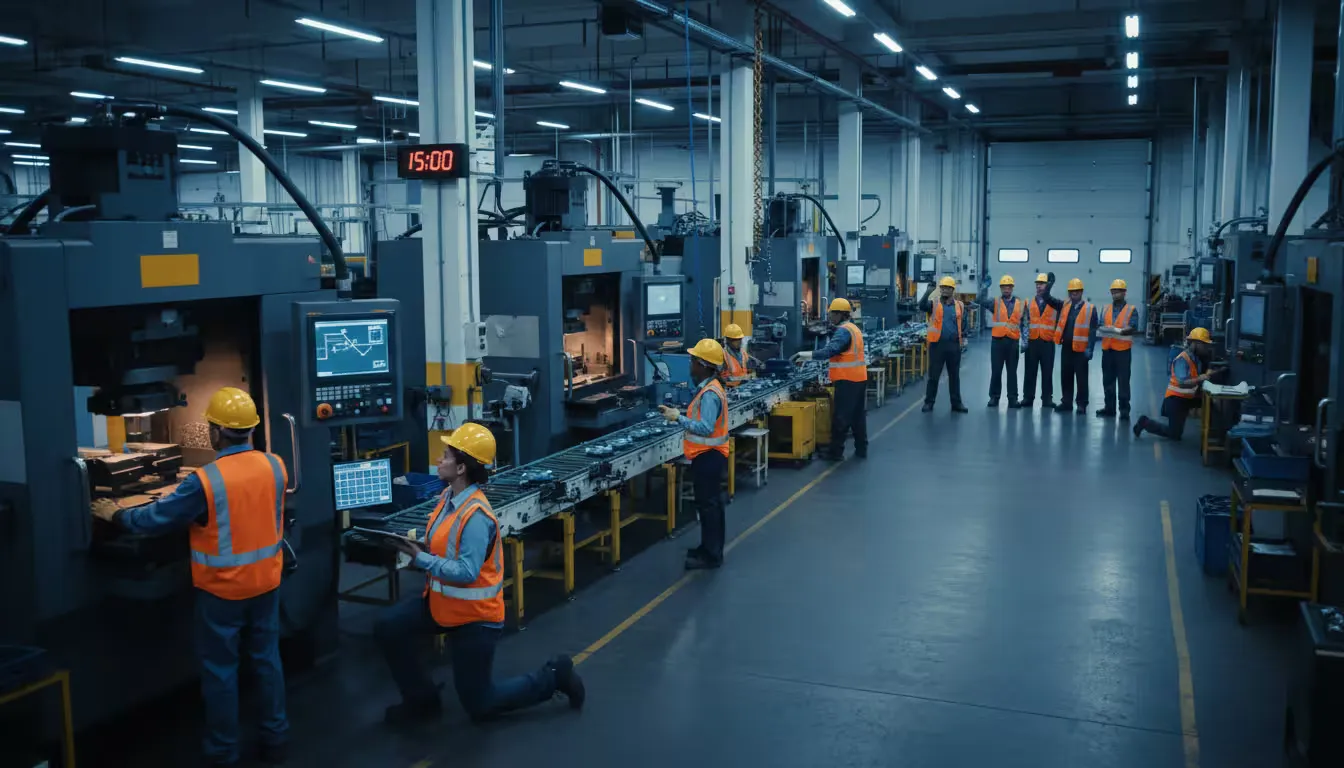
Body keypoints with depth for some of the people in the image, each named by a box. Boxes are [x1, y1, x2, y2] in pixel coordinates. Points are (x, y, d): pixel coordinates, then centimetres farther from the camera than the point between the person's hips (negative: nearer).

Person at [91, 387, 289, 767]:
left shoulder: (205, 481, -23)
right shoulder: (276, 466, -7)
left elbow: (153, 519, -14)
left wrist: (116, 514, 5)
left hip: (223, 589, -5)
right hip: (266, 582, 5)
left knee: (220, 669, 11)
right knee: (267, 659, 17)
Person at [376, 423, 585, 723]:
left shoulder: (476, 516, -28)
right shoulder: (448, 496, 0)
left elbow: (467, 573, -31)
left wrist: (420, 559, -30)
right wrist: (420, 548, -5)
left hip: (475, 615, -8)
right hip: (442, 601, 8)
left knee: (479, 704, 3)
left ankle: (553, 676, 19)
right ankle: (423, 699, 14)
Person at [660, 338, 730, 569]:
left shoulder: (710, 394, -23)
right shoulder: (708, 388, 10)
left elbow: (705, 428, -28)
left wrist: (679, 418, -24)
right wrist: (680, 415, 5)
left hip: (709, 456, -10)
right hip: (708, 455, 10)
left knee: (709, 505, -3)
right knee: (709, 503, 18)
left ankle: (711, 556, 4)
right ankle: (709, 548, 28)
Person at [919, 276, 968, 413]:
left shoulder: (959, 306, 8)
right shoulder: (934, 304, 1)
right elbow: (921, 306, -19)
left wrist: (963, 333, -1)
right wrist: (928, 292, -30)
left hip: (954, 345, 2)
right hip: (937, 344, -2)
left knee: (954, 375, 9)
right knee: (933, 375, 3)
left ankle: (956, 403, 16)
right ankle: (929, 402, 11)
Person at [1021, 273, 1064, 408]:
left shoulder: (1054, 303, 5)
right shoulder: (1030, 303, 10)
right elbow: (1026, 322, 9)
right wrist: (1025, 339, 2)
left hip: (1048, 342, -1)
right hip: (1032, 341, 1)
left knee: (1047, 372, 2)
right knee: (1030, 371, 3)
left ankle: (1047, 399, 8)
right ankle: (1028, 398, 8)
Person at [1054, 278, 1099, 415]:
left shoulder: (1090, 308, -5)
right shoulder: (1065, 306, 9)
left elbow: (1092, 331, -9)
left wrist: (1089, 349, -16)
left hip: (1081, 349, -5)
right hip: (1066, 347, 5)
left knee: (1081, 377, 2)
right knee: (1065, 376, 10)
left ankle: (1082, 404, 9)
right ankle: (1066, 402, 19)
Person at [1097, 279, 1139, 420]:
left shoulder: (1131, 310, 0)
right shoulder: (1106, 309, 14)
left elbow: (1134, 328, -10)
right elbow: (1101, 326, 8)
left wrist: (1120, 331, -25)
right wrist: (1105, 329, -15)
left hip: (1123, 350, -4)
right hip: (1107, 349, 5)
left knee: (1123, 381, -4)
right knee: (1107, 380, 9)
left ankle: (1124, 410, 0)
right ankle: (1109, 407, 18)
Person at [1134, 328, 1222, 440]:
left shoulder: (1196, 357, 6)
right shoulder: (1182, 359, -22)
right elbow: (1182, 383, -35)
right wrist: (1199, 379, -48)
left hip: (1188, 397, 9)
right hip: (1176, 398, -9)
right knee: (1174, 434, -5)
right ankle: (1145, 422, 11)